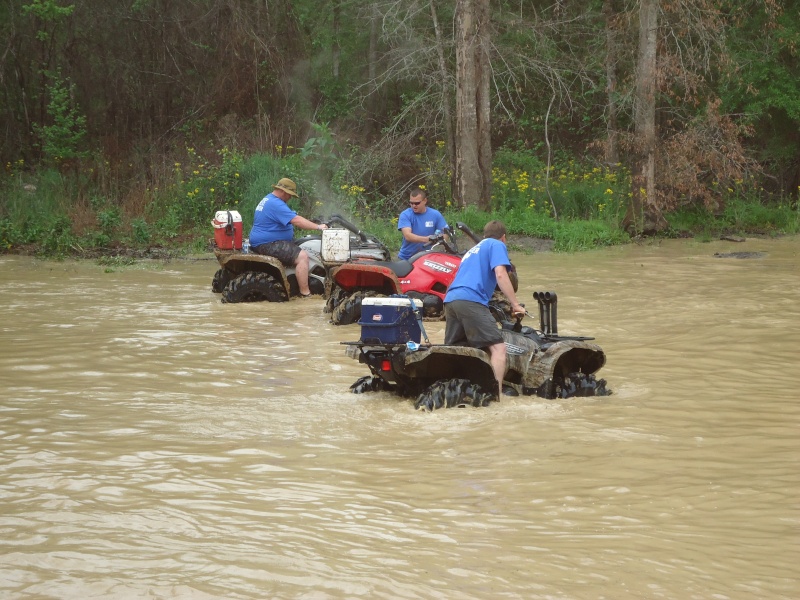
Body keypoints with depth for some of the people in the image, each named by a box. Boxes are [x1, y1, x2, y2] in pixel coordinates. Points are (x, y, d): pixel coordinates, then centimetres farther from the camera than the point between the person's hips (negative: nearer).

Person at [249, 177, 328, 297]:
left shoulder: (267, 200, 17)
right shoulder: (276, 204, -19)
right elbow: (296, 220, -25)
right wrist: (318, 227, -20)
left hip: (262, 241, 12)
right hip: (267, 245, -12)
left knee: (297, 250, 22)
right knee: (302, 256, -19)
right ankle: (305, 292, -19)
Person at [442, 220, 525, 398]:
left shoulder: (473, 250, 35)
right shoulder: (497, 245, 12)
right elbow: (500, 274, -4)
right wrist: (516, 305, -3)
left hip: (450, 300, 8)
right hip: (471, 301, -8)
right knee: (498, 348, -11)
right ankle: (496, 395, -24)